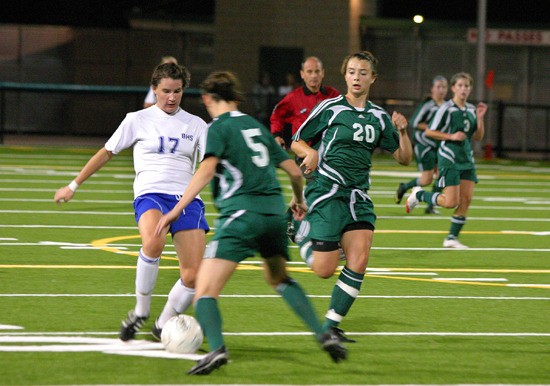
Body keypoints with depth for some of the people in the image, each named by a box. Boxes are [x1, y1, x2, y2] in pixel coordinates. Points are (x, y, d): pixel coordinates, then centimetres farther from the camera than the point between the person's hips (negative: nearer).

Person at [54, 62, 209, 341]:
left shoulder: (195, 125, 13)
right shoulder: (138, 120, 8)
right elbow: (106, 153, 14)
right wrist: (73, 186, 16)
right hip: (150, 194, -3)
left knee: (193, 275, -11)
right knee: (153, 242, -37)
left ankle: (163, 325, 14)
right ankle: (140, 311, -18)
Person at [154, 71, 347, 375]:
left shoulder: (219, 127, 1)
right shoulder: (257, 127, 20)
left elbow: (207, 169, -16)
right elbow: (294, 171, 23)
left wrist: (176, 210, -19)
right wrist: (298, 200, 43)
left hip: (241, 212, -7)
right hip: (274, 211, 7)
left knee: (205, 291, -9)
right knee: (279, 278, 32)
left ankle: (216, 348, -34)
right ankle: (324, 336, 22)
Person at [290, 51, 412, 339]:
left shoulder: (379, 117, 10)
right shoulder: (330, 108, -3)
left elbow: (404, 158, 14)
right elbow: (297, 142, 3)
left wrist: (402, 131, -4)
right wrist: (311, 153, -18)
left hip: (358, 197, 4)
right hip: (326, 193, -4)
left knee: (359, 261, -11)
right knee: (324, 270, -9)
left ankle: (331, 325, 1)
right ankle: (303, 236, 25)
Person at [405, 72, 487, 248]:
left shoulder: (472, 110, 10)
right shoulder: (447, 108, -10)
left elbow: (478, 137, 15)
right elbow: (429, 132, -8)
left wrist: (480, 118, 1)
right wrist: (452, 136, -17)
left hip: (466, 158, 7)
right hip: (449, 158, -7)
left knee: (466, 199, -1)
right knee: (451, 202, -10)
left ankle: (452, 238, 9)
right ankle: (419, 195, 14)